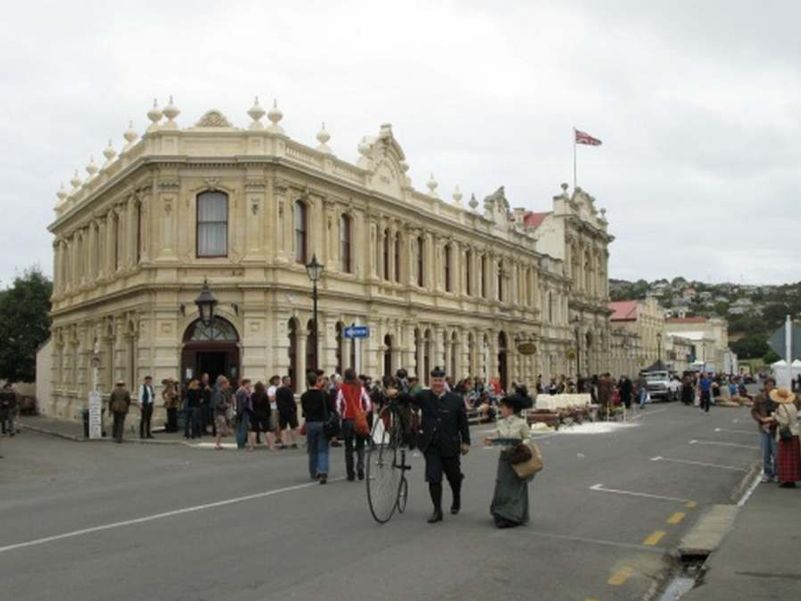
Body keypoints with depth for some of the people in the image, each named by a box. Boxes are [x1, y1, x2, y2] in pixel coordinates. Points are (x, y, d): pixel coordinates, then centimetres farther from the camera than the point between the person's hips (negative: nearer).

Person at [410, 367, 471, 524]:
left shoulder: (456, 400, -4)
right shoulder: (424, 397, -1)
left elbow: (463, 422, 1)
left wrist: (465, 442, 1)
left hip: (450, 446, 0)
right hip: (431, 446, 0)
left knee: (453, 476, 15)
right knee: (433, 478, -4)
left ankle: (456, 499, 44)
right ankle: (437, 511, 6)